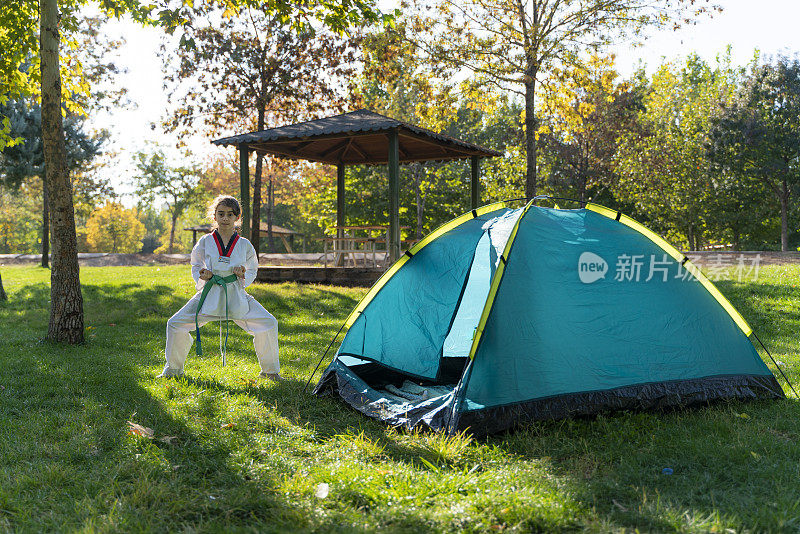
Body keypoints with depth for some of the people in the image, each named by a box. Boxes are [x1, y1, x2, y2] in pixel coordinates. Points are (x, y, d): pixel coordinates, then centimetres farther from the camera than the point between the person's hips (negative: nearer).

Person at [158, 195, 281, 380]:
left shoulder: (244, 245, 2)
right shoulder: (205, 242, 1)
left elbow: (253, 271, 12)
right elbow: (196, 267, 11)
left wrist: (243, 275, -10)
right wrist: (203, 276, -11)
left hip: (236, 295, 0)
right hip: (209, 294, 0)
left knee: (268, 324, -13)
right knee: (176, 324, -11)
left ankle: (270, 371, 7)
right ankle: (173, 369, 15)